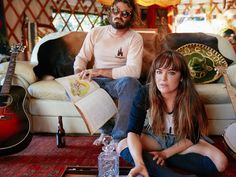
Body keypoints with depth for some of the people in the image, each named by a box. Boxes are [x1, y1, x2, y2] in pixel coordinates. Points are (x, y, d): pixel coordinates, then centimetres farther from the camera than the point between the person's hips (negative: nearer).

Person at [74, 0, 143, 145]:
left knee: (129, 82, -37)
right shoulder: (95, 32, 5)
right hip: (96, 82, 4)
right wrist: (79, 75, -16)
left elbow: (134, 71, -20)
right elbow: (81, 58, 8)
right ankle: (107, 129, -6)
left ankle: (119, 137, -23)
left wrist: (100, 72, -23)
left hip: (120, 82, -3)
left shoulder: (135, 38, -7)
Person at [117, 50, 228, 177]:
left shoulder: (190, 98, -24)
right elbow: (133, 132, -29)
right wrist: (139, 163, -43)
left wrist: (165, 153, -21)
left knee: (220, 162, -22)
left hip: (182, 142, 1)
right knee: (122, 146, -26)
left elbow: (191, 137, -13)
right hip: (154, 138, 0)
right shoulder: (144, 94, -25)